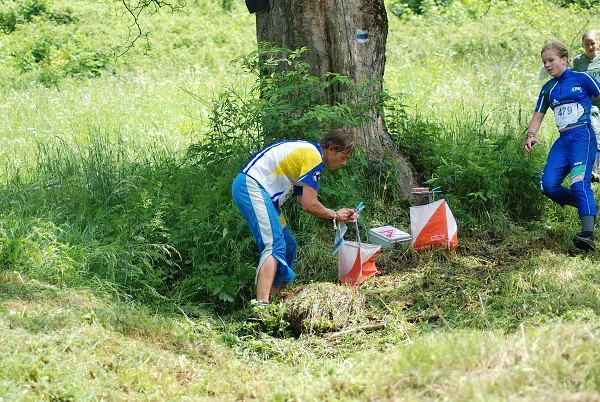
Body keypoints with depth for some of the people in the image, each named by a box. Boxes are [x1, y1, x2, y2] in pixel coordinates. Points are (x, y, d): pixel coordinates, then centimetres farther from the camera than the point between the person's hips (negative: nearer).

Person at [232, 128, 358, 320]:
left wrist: (338, 214, 14)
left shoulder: (307, 150, 19)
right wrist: (335, 215, 1)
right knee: (274, 245, -23)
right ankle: (261, 308, -37)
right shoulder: (314, 157, -12)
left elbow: (303, 200, 18)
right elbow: (309, 205, -16)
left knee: (287, 245, 16)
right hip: (251, 186, -11)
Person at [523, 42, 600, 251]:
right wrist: (531, 135, -1)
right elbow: (538, 115, 17)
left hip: (582, 136, -6)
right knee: (548, 185, -11)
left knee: (579, 182, -25)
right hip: (562, 140, 6)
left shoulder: (581, 79, 3)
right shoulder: (548, 88, 17)